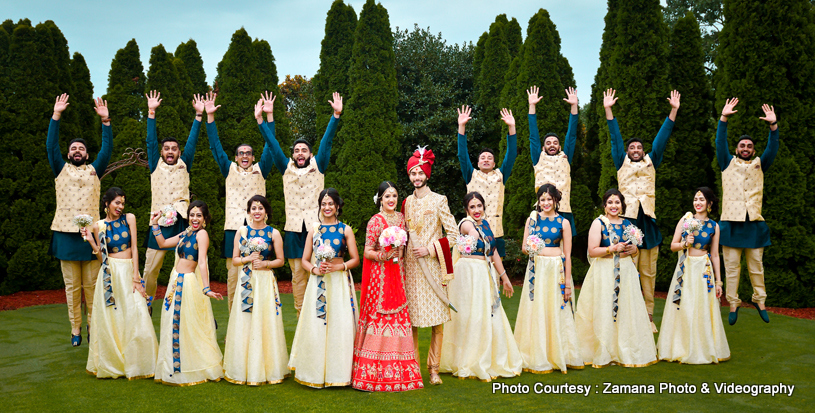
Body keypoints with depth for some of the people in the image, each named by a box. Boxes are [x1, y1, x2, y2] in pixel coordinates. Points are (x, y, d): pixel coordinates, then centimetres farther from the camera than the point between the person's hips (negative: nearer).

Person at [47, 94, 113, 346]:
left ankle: (93, 326, 10)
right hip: (66, 232, 0)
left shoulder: (94, 171, 13)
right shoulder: (61, 170, 12)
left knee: (91, 285, 1)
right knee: (71, 286, 3)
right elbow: (51, 145, 2)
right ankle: (75, 329, 8)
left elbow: (107, 149, 3)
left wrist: (106, 121, -4)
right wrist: (56, 115, -5)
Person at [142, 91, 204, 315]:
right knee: (150, 269, 0)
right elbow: (151, 140, 7)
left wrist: (199, 115, 2)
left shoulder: (184, 166, 12)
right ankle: (146, 305, 15)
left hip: (182, 222, 0)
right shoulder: (156, 166, 12)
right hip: (159, 223, 1)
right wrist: (151, 112, 1)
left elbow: (192, 141, 7)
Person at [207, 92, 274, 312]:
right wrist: (210, 116, 3)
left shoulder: (260, 170, 12)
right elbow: (216, 146, 11)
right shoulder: (230, 170, 14)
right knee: (233, 274, -1)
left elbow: (270, 146, 4)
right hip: (233, 227, 1)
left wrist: (265, 116, -5)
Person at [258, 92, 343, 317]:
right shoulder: (287, 168, 13)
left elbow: (327, 141, 1)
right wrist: (266, 117, 4)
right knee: (298, 276, 3)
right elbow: (272, 143, 10)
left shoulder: (318, 167, 9)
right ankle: (302, 321, 8)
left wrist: (336, 115, -7)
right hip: (294, 228, 2)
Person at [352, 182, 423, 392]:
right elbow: (367, 252, -7)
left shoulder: (401, 218, 12)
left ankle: (396, 371, 10)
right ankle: (374, 373, -1)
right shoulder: (375, 221, -5)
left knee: (398, 318, 4)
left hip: (397, 274, 6)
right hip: (380, 274, -6)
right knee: (379, 317, -7)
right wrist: (382, 255, -22)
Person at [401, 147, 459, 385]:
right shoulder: (407, 202, 12)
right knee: (411, 320, 2)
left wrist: (430, 248, -9)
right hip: (411, 265, 3)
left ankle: (434, 369, 4)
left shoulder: (438, 200, 0)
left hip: (432, 265, -3)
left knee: (437, 321, -4)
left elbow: (453, 234, -2)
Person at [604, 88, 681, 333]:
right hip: (627, 218, -2)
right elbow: (615, 138, 10)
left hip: (648, 220, 2)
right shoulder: (622, 163, 14)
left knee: (648, 272, 2)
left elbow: (662, 137, 15)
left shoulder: (651, 163, 18)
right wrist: (608, 110, 6)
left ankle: (648, 316, 6)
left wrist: (673, 111, 11)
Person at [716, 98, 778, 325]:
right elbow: (720, 143, -2)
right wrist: (723, 119, -13)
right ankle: (733, 304, 7)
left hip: (754, 223, 1)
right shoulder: (728, 164, 11)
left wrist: (773, 125, -13)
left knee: (756, 266, 6)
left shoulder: (759, 166, 14)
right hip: (731, 222, -1)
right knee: (732, 267, 0)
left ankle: (759, 300, 18)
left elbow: (772, 149, 0)